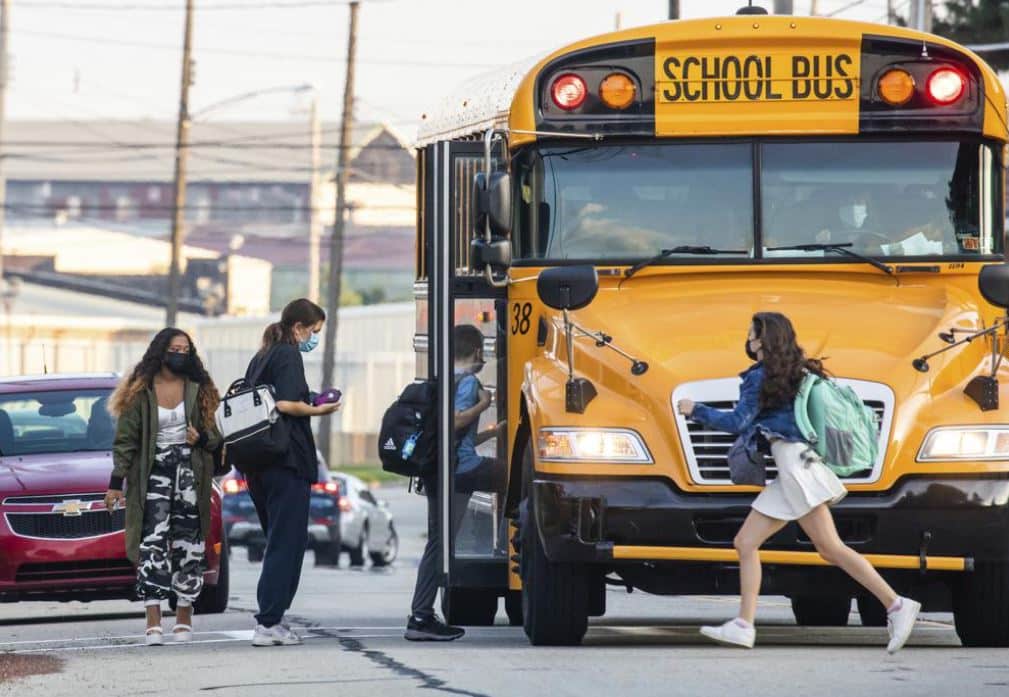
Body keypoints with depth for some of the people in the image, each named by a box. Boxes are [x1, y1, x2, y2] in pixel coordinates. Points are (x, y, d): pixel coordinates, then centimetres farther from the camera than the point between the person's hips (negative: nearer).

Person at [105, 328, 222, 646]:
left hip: (190, 471, 2)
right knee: (153, 541, -12)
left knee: (188, 544, 1)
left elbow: (215, 436, 12)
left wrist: (202, 438, -11)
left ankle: (184, 620, 11)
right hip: (153, 473, -2)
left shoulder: (198, 390, 8)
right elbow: (125, 440, 1)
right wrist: (116, 483, -3)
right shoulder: (141, 393, 0)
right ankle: (153, 623, -16)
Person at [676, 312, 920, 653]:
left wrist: (695, 411, 0)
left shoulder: (760, 376, -8)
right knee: (745, 543, 7)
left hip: (795, 462, -10)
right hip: (790, 471, 10)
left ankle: (896, 606, -14)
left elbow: (738, 422, -12)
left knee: (831, 548, -12)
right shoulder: (795, 372, 17)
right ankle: (743, 626, 3)